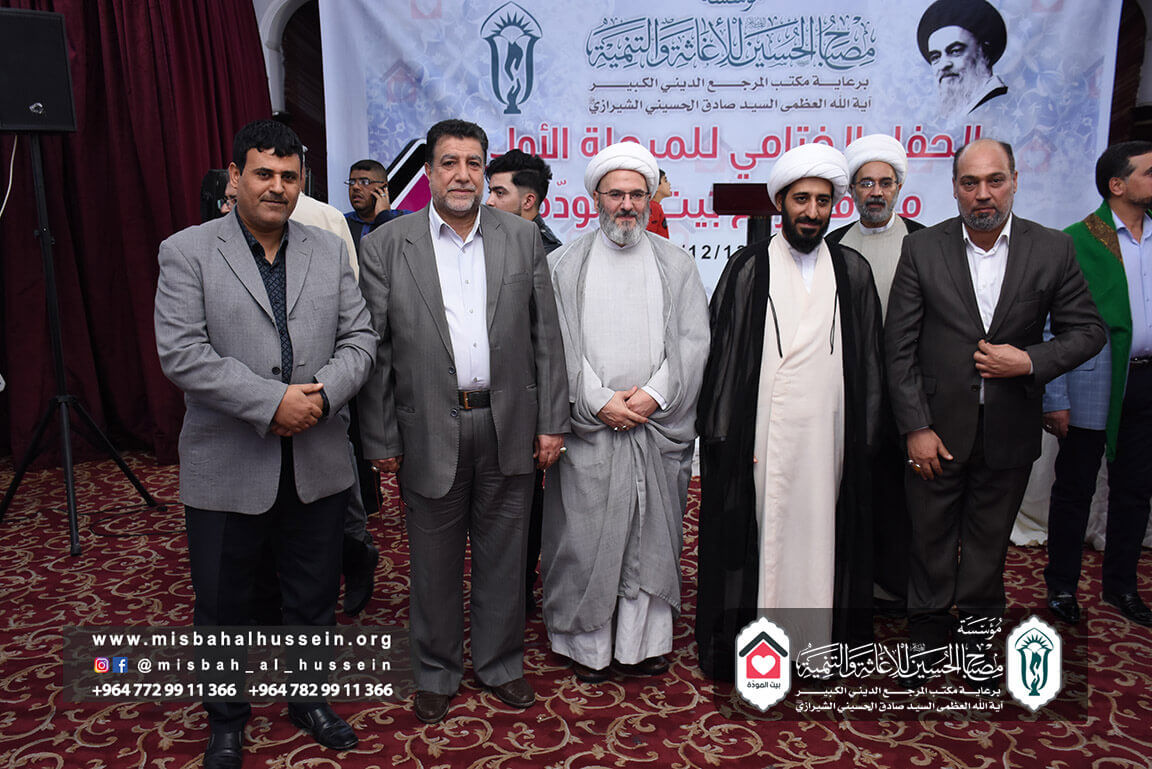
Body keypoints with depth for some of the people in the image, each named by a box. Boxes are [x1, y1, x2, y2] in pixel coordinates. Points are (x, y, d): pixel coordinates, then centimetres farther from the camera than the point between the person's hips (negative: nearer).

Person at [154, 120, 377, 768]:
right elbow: (182, 353, -14)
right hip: (227, 468, -2)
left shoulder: (330, 251, 7)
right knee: (223, 605, 14)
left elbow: (360, 339, 3)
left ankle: (310, 697, 41)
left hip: (319, 464, 3)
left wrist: (323, 394, -16)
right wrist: (273, 401, -21)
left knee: (315, 597, 17)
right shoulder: (187, 252, -4)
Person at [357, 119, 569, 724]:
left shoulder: (523, 237, 4)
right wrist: (380, 439, -3)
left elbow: (545, 335, 4)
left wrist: (551, 421, 1)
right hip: (429, 430, -1)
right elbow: (375, 348, -1)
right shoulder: (386, 245, -1)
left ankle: (500, 664, 35)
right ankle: (436, 672, 34)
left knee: (502, 556, 14)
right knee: (434, 562, 13)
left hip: (508, 426, 2)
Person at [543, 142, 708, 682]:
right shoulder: (563, 265, 5)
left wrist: (654, 395, -11)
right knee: (586, 539, 3)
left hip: (659, 428, 2)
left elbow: (692, 341, 2)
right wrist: (600, 400, -12)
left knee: (653, 537, 8)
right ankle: (588, 644, 21)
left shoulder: (677, 264, 10)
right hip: (589, 429, -1)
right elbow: (560, 344, -2)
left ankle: (644, 640, 23)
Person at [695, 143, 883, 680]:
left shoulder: (853, 272, 8)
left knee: (820, 534, 9)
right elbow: (722, 354, 0)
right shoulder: (747, 270, 1)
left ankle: (818, 645, 24)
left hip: (829, 435, 2)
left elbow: (867, 360, 10)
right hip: (762, 435, -2)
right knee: (761, 533, 4)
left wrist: (865, 435, 5)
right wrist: (722, 435, -5)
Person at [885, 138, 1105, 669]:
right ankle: (927, 638, 31)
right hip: (937, 430, -1)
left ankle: (976, 633, 36)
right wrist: (916, 427, -10)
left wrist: (1032, 361, -15)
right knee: (930, 538, 11)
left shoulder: (1053, 250, -2)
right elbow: (899, 347, -6)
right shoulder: (922, 249, -5)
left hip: (1009, 432, 1)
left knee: (988, 541, 16)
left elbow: (1088, 331, 4)